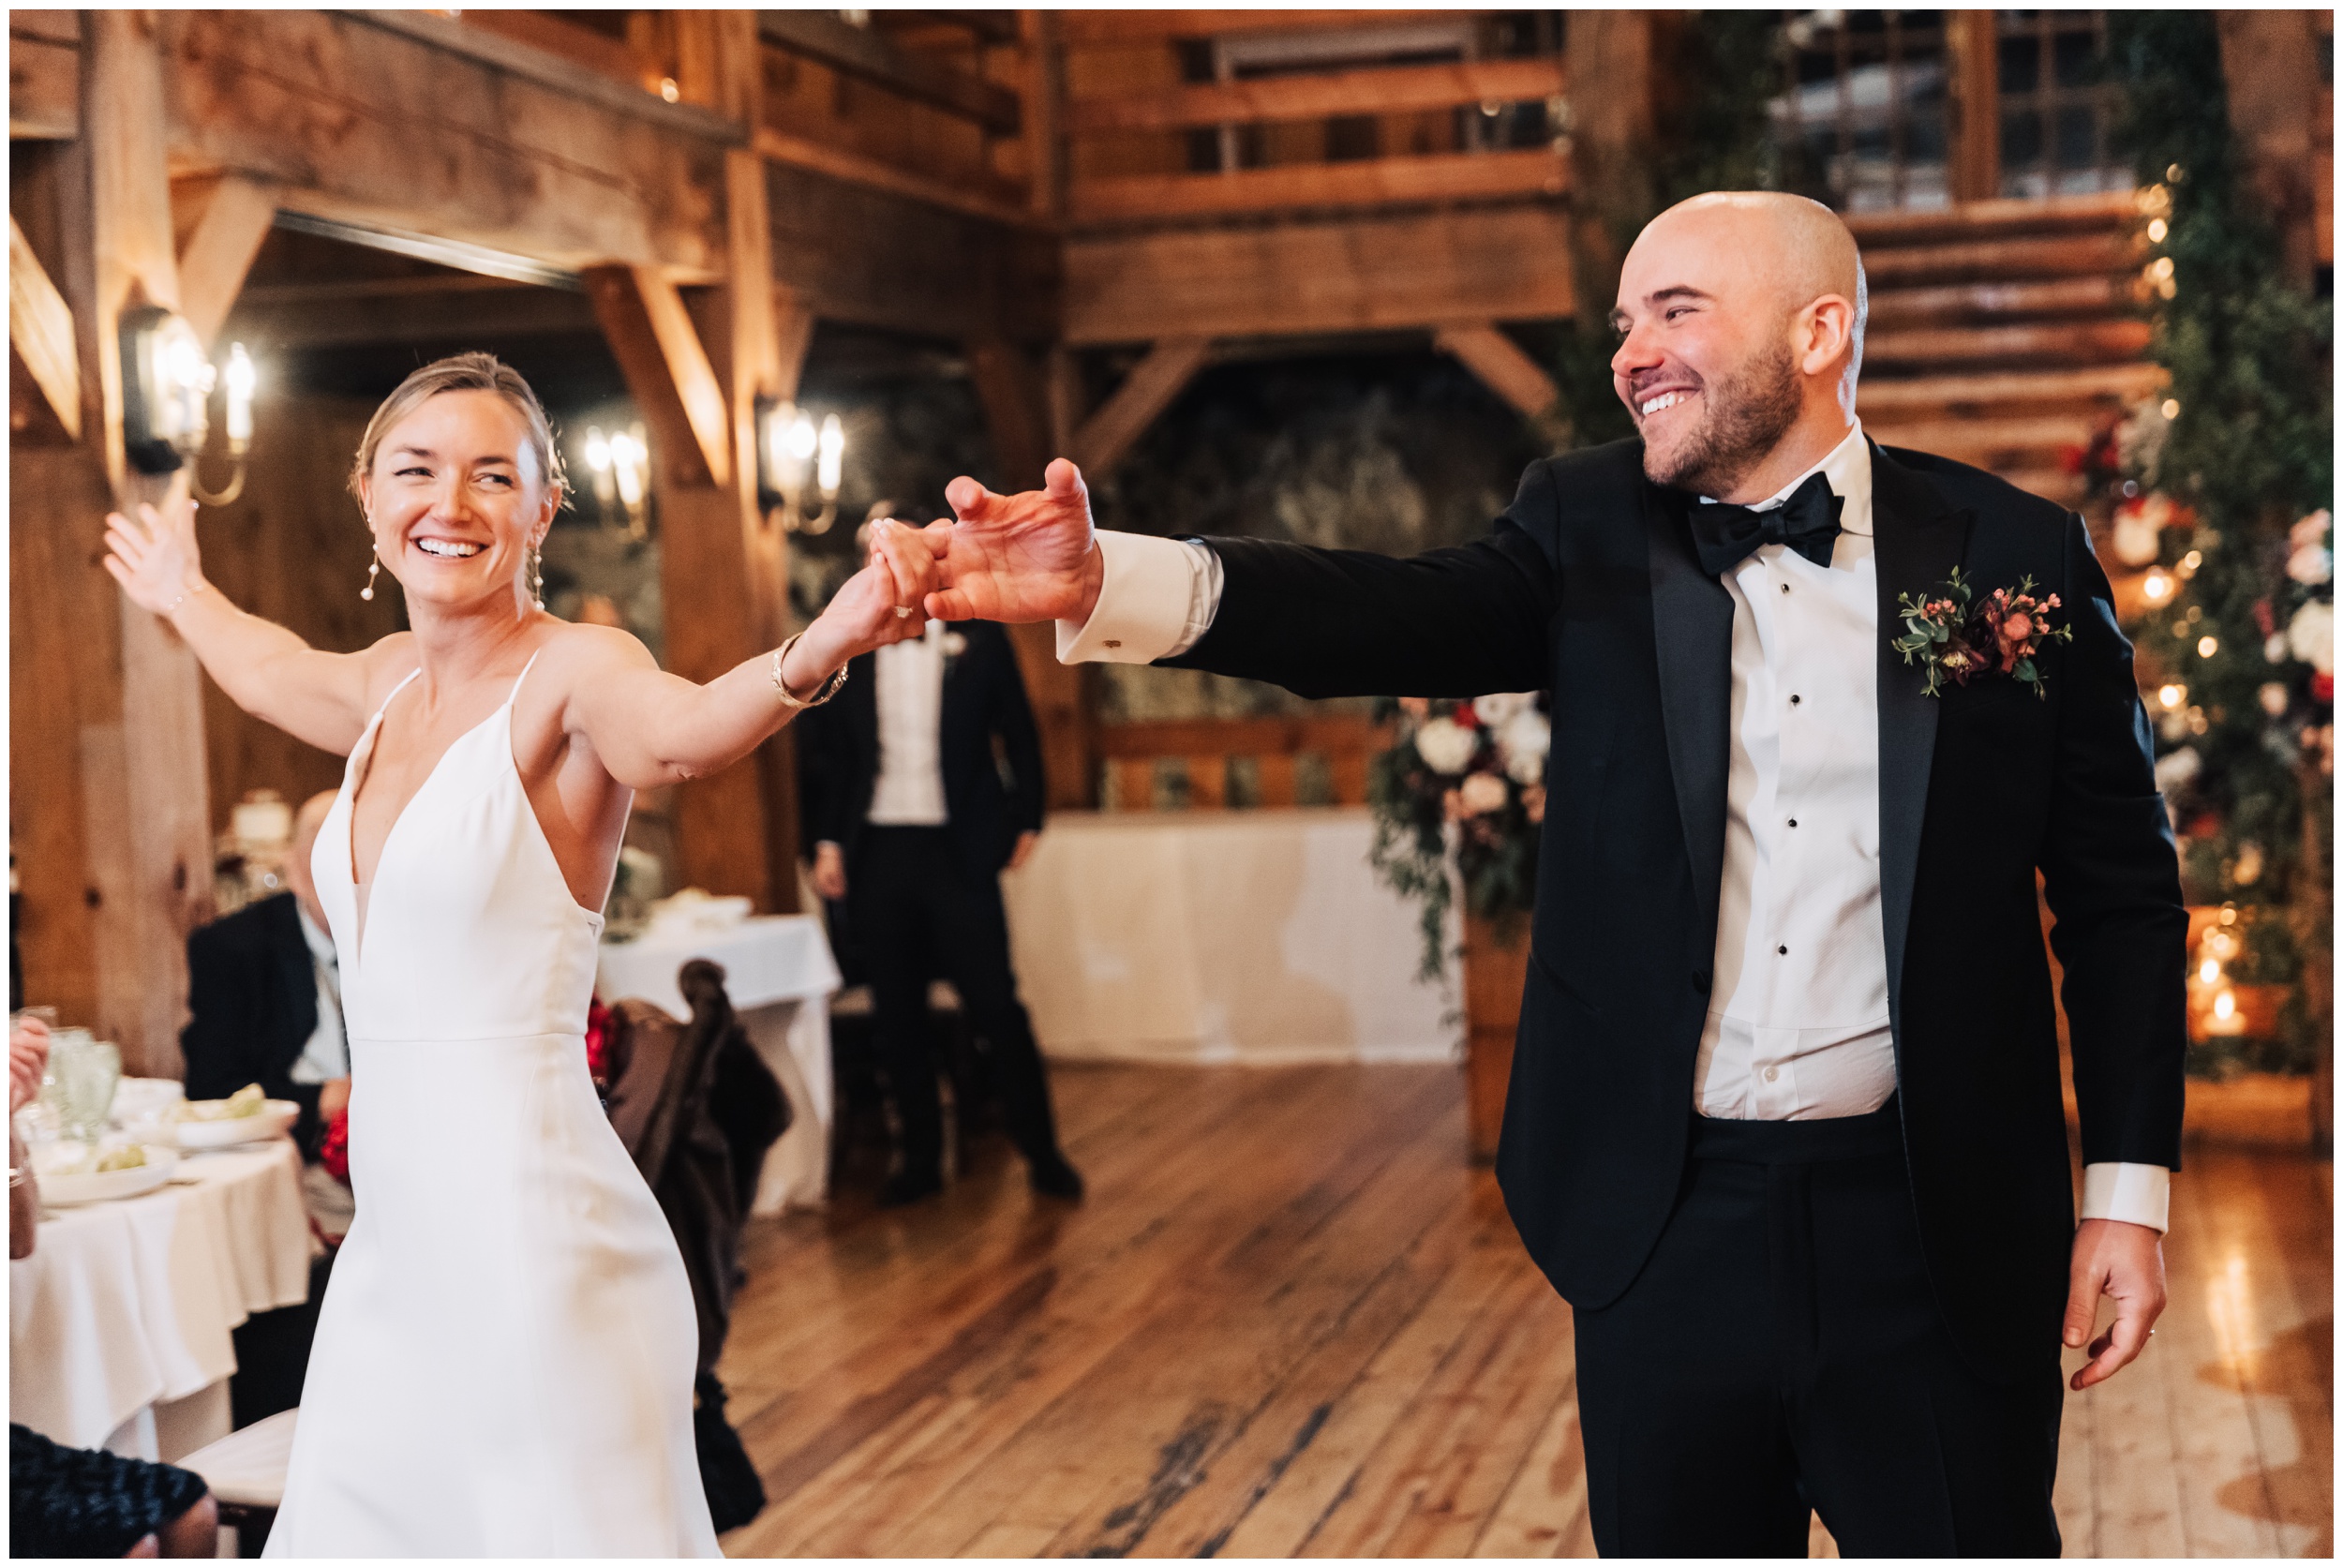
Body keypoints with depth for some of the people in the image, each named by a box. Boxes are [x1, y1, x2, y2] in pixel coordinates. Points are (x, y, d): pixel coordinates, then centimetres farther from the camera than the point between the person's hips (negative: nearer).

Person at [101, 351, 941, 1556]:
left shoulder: (574, 670, -11)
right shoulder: (392, 686, 11)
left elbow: (681, 730, -35)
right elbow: (273, 670, 35)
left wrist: (818, 651, -57)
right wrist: (181, 592, 55)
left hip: (528, 1236, -7)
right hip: (394, 1242, 7)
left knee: (563, 1531, -4)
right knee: (355, 1524, 15)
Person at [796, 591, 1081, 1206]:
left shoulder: (979, 640, 1)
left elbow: (1019, 735, 7)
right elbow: (822, 751, 10)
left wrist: (1026, 823, 5)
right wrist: (826, 842, 5)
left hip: (958, 853, -2)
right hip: (876, 853, 2)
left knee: (998, 1009, -2)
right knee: (896, 1018, 6)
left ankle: (1041, 1153, 10)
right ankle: (921, 1160, 17)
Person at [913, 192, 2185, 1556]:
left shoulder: (2017, 554, -1)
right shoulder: (1592, 529, 2)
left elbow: (2123, 889, 3)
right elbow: (1397, 614, -16)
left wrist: (2129, 1185, -1)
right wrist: (1106, 582, -33)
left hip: (1933, 1238, -1)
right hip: (1668, 1225, 2)